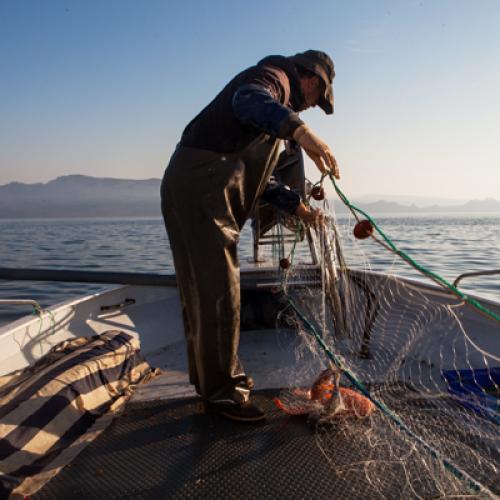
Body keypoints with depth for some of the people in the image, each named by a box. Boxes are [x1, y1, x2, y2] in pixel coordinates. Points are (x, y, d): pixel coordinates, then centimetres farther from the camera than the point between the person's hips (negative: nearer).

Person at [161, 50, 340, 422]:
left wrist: (295, 206, 26)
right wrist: (300, 129, -42)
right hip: (199, 187, -11)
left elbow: (255, 174, 30)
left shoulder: (277, 104, 32)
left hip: (204, 193, 11)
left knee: (206, 291, 14)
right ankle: (222, 392, 2)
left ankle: (220, 376, 28)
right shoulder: (274, 76, 1)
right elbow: (248, 98, -26)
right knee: (218, 292, -9)